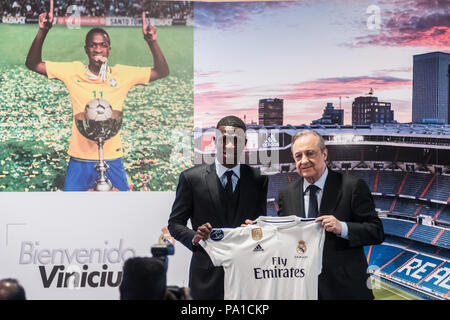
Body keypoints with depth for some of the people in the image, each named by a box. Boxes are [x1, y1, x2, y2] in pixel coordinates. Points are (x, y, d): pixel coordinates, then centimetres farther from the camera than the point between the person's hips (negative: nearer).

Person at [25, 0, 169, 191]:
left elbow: (162, 72, 0)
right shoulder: (73, 72, -1)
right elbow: (33, 64, -1)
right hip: (79, 159, 0)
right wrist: (42, 32, -15)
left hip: (112, 158, 0)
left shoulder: (122, 75, 0)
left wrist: (152, 42, -15)